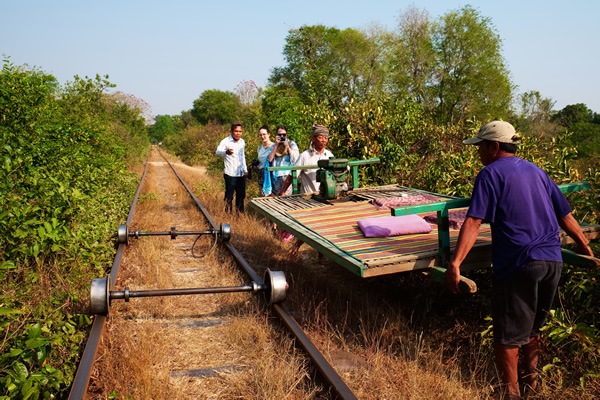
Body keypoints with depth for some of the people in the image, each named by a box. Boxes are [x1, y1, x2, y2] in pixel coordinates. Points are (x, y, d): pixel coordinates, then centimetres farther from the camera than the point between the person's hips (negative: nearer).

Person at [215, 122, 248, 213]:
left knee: (241, 195, 14)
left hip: (241, 174, 6)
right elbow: (218, 151, -30)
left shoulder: (242, 142, 9)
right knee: (229, 195, -2)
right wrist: (226, 152, -51)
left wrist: (245, 169, 22)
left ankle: (240, 212, 26)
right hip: (230, 174, -6)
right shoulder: (226, 141, -12)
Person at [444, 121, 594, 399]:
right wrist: (584, 246, 32)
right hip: (552, 261, 7)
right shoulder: (536, 171, 16)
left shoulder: (491, 173, -4)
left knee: (508, 335, 5)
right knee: (533, 327, 24)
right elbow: (565, 215, 21)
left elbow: (474, 221, -16)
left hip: (519, 263, -7)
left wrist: (455, 263, -22)